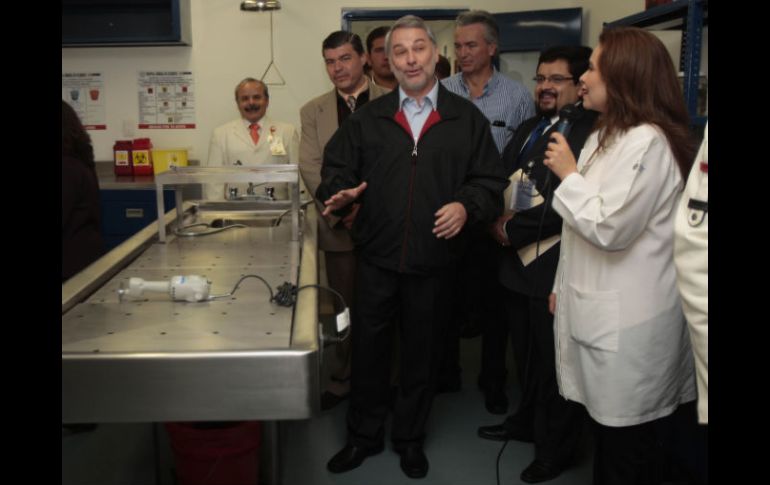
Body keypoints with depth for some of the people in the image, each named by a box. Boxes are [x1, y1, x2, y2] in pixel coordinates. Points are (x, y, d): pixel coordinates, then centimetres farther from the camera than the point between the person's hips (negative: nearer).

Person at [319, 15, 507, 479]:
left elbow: (491, 181, 1)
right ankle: (364, 435, 31)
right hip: (376, 257, 1)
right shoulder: (368, 118, 6)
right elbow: (337, 167, 6)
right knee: (368, 348, 11)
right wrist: (339, 193, -15)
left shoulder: (467, 118, 2)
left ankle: (411, 438, 33)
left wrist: (467, 205, -17)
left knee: (423, 352, 13)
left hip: (435, 261, -1)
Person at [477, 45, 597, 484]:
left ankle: (555, 448, 26)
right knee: (525, 353, 22)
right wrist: (499, 220, -4)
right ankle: (528, 420, 43)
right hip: (519, 263, 8)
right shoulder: (530, 128, 14)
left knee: (554, 361, 6)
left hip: (555, 267, -8)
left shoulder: (591, 132, -15)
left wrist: (515, 230, -13)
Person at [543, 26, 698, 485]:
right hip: (602, 311, 10)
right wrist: (564, 285, 19)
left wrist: (568, 175, -11)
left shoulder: (648, 141, -18)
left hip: (628, 323, -9)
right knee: (608, 434, 20)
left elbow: (610, 228, -23)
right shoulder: (607, 135, 14)